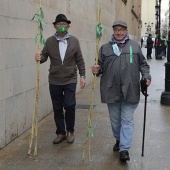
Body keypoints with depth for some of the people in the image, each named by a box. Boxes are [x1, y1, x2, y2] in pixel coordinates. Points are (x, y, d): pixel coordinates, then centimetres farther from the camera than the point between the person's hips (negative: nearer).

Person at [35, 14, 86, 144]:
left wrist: (82, 76, -1)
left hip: (70, 80, -2)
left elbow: (79, 60, 3)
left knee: (69, 105, -9)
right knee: (57, 108, 8)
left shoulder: (74, 41, 1)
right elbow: (44, 56, 4)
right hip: (54, 81, 2)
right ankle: (61, 133, 22)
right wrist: (39, 58, -20)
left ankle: (70, 131, 13)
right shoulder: (50, 41, 2)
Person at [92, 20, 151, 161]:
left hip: (130, 90, -1)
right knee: (115, 119, 13)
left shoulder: (135, 46, 9)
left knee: (127, 119, -2)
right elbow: (101, 65, 11)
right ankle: (119, 140, 35)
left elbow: (143, 64, 13)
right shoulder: (105, 48, 9)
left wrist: (146, 76, -2)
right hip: (112, 90, 2)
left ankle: (124, 148, 0)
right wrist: (97, 70, -10)